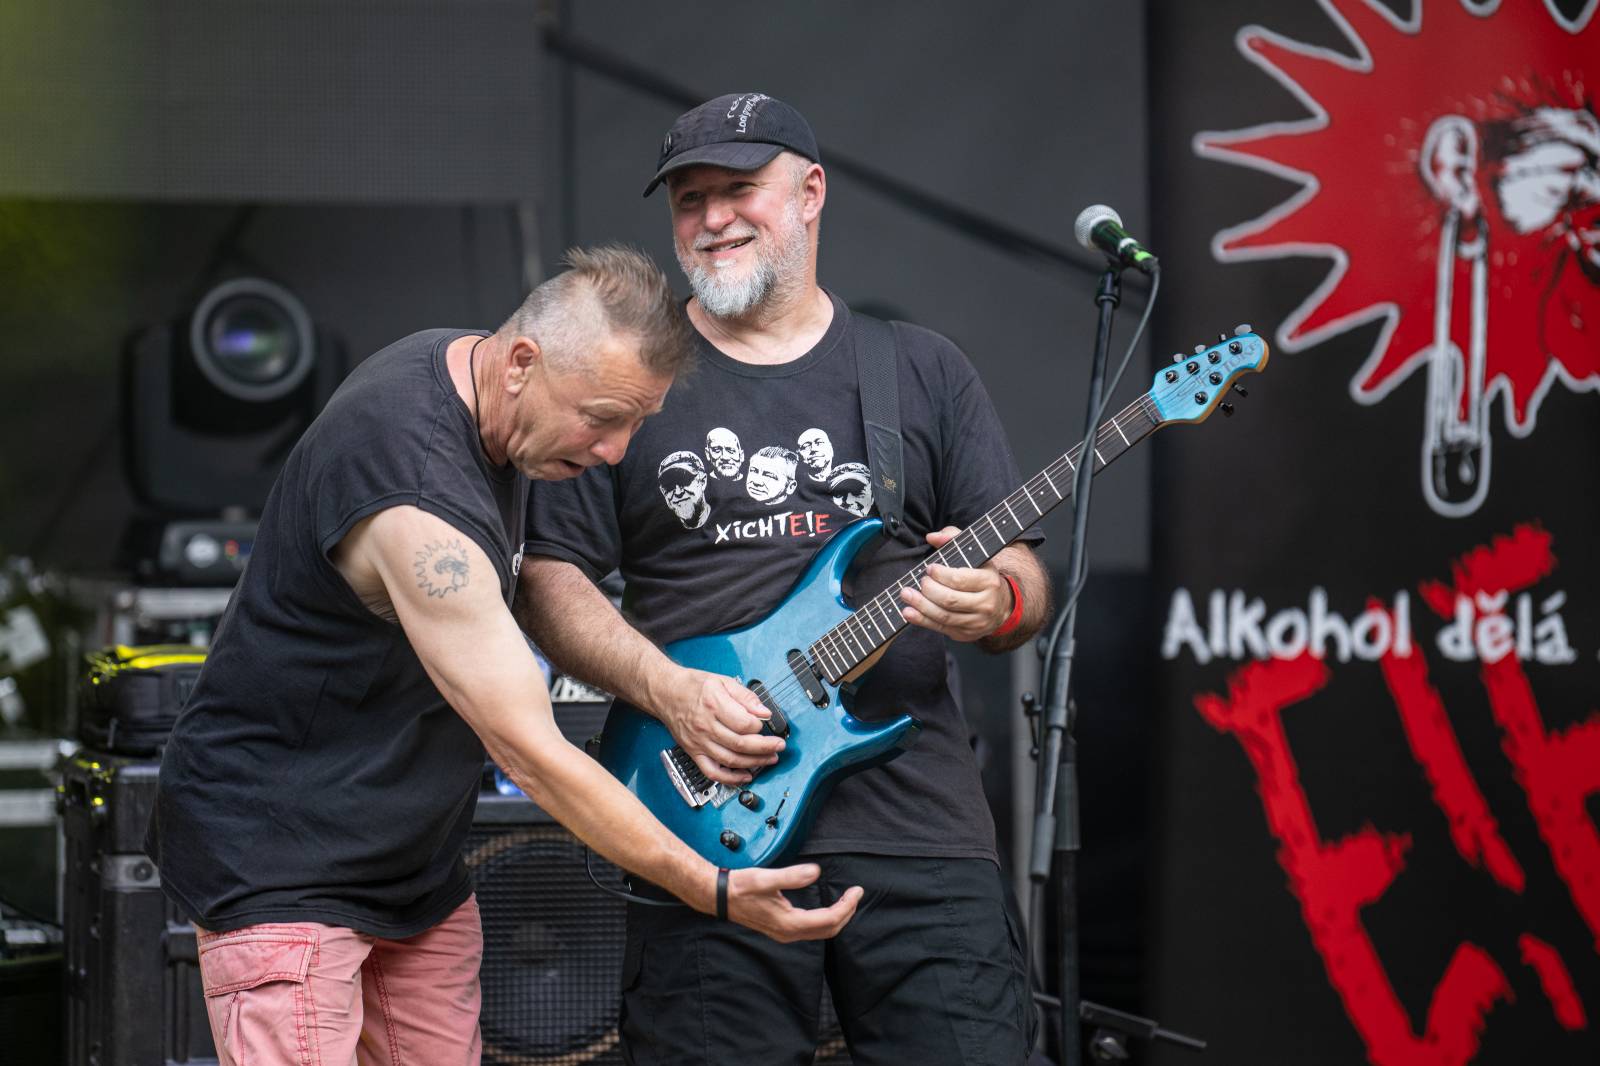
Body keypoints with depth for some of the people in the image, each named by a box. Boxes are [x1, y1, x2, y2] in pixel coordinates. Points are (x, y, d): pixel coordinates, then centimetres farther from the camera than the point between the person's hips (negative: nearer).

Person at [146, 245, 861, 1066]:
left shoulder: (465, 366, 0)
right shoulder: (419, 503, -29)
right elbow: (531, 754, -28)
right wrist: (718, 893, -25)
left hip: (413, 859, 9)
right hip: (281, 863, -9)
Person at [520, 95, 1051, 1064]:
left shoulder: (925, 372, 13)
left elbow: (1025, 578, 10)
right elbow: (553, 580, 6)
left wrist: (995, 603, -14)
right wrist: (669, 691, -10)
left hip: (918, 822, 1)